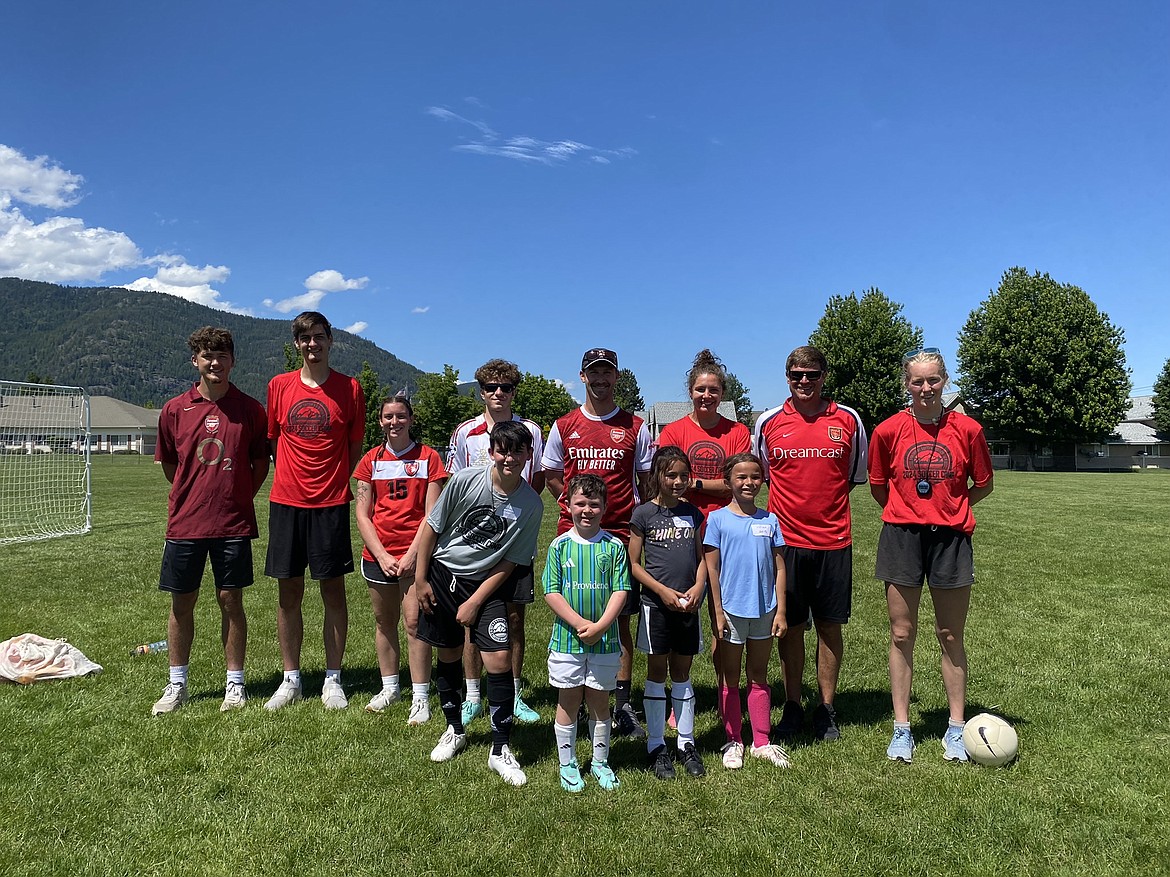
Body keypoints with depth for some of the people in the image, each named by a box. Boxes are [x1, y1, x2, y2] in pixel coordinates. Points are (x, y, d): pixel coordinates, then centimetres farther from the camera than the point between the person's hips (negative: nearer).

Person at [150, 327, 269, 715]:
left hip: (233, 523, -1)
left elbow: (261, 462, 8)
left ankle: (235, 683, 18)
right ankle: (177, 685, 25)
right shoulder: (174, 410, 2)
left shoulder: (250, 409, 0)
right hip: (185, 522, 2)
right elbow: (168, 465, 13)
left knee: (231, 601, 5)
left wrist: (238, 498, 5)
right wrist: (196, 496, 13)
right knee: (181, 603, 10)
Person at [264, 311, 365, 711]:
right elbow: (273, 440, 16)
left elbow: (355, 447, 7)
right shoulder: (279, 386, 7)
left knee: (333, 592, 3)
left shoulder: (349, 388, 1)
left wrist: (336, 484, 2)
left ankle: (332, 681, 15)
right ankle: (290, 680, 21)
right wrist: (292, 478, 8)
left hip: (331, 504, -2)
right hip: (286, 502, 2)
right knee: (289, 593, 8)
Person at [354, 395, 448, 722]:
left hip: (414, 554, -3)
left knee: (414, 622, -6)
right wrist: (381, 555, -6)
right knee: (384, 621, 12)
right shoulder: (371, 460, 7)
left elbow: (432, 514, -4)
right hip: (378, 554, 3)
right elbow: (362, 513, 4)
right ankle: (389, 687, 27)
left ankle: (420, 697, 2)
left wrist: (412, 555, -11)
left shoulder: (427, 457, 0)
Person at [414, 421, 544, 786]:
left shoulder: (532, 505, -14)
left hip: (486, 583, 0)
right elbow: (430, 527, -4)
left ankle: (500, 750, 5)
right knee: (449, 656, 11)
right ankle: (455, 730, 35)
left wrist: (474, 603, -10)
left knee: (500, 659, -11)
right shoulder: (464, 481, -15)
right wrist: (421, 580, -3)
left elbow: (509, 562, -7)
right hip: (442, 574, 1)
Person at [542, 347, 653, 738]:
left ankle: (622, 705, 13)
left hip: (621, 534, -1)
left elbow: (647, 480, 10)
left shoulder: (635, 427, 6)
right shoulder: (564, 426, 9)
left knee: (621, 620, 4)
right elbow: (551, 477, 15)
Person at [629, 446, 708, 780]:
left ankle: (686, 743, 22)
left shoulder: (692, 513, 7)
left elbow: (701, 558, 11)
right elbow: (634, 564, -4)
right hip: (656, 604, -3)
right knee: (657, 673, 6)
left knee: (682, 673, 12)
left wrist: (698, 587, -6)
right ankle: (656, 746, 17)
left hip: (688, 604, 3)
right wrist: (663, 591, -14)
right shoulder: (644, 514, -5)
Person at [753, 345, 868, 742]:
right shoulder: (768, 421, 2)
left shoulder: (848, 420, 2)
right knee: (790, 626, 7)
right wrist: (792, 498, 7)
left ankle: (826, 708, 23)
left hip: (833, 539, 0)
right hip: (786, 539, 0)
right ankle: (792, 707, 22)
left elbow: (857, 475, 13)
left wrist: (827, 500, 7)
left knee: (830, 625, 8)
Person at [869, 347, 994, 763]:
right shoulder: (888, 430, -3)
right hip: (902, 537, 0)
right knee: (901, 635, 6)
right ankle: (901, 729, 18)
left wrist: (948, 509, 5)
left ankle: (956, 729, 24)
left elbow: (983, 485, 10)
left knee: (951, 637, 9)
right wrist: (908, 511, 7)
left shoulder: (967, 429, -3)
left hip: (950, 538, 0)